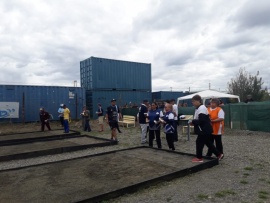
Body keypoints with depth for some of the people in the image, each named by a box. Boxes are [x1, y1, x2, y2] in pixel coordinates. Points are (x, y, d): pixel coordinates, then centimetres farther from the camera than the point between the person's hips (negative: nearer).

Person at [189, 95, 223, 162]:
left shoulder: (201, 108, -21)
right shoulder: (199, 108, 12)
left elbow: (201, 121, -27)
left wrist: (192, 121, -18)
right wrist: (193, 122, 3)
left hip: (204, 130, -10)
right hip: (205, 130, 10)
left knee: (199, 142, 0)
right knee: (208, 143, 18)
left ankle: (199, 158, 12)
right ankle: (219, 154, 27)